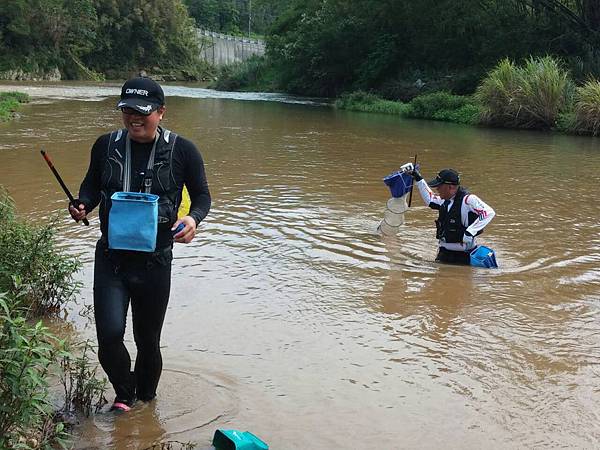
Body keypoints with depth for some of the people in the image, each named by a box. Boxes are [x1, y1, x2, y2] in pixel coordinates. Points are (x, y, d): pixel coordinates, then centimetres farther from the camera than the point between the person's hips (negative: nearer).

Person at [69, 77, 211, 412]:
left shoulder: (182, 151, -8)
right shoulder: (106, 145, -1)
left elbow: (202, 196, 1)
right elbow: (92, 186, 13)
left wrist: (193, 219, -21)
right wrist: (82, 205, -9)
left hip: (155, 261, -1)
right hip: (111, 258, 1)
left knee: (148, 339, 13)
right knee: (110, 334, -14)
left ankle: (146, 397, 42)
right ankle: (124, 393, 17)